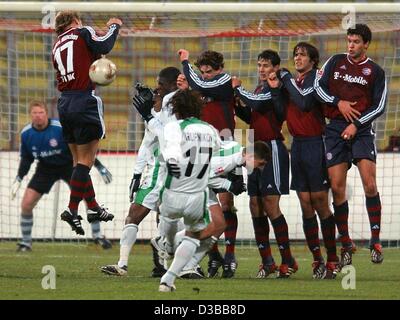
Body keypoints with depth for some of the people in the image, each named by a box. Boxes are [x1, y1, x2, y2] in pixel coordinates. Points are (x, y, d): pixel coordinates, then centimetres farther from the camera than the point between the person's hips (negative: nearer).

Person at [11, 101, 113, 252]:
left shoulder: (61, 128, -26)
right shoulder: (26, 133, -13)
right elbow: (26, 158, 3)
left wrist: (100, 167, -16)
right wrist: (18, 179, -6)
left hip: (69, 165, -2)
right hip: (45, 169, 2)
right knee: (26, 204, -9)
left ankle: (97, 236, 1)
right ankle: (26, 242, 8)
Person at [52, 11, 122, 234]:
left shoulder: (57, 46, 18)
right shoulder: (82, 32, 0)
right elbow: (104, 46, -12)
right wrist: (114, 27, 3)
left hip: (65, 104, 7)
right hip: (85, 102, -7)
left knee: (80, 159, 15)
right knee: (86, 160, -5)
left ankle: (94, 207, 22)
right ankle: (72, 210, -12)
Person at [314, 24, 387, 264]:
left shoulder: (376, 72, 5)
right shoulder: (335, 62, 11)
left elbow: (379, 107, 1)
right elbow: (318, 86, 8)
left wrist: (356, 124, -10)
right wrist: (338, 102, -6)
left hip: (362, 130, -2)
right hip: (336, 129, 2)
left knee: (370, 185, -15)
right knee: (337, 188, -3)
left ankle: (376, 241, -7)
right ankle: (346, 244, 8)